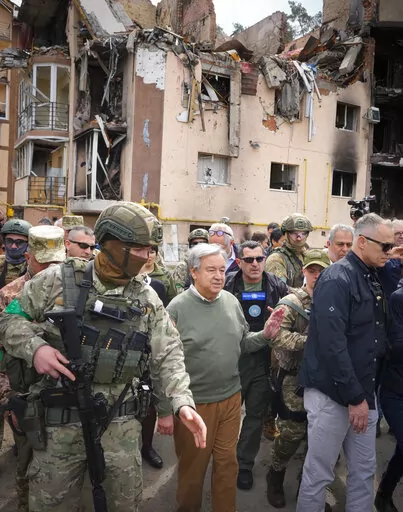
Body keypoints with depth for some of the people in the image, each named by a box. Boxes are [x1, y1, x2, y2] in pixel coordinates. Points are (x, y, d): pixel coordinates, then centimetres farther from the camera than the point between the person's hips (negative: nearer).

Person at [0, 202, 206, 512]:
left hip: (121, 424, 2)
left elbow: (168, 355, -1)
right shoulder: (58, 279, -8)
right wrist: (34, 347, -17)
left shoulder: (147, 298, -2)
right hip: (61, 421, -1)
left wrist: (182, 401, -15)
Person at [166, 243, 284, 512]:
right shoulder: (177, 308, -13)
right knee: (192, 466, 16)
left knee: (228, 462, 19)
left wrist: (265, 335, -8)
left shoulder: (231, 301, 0)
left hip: (231, 398, 4)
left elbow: (243, 343, 8)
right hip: (194, 402, -4)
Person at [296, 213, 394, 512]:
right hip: (333, 394, -8)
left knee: (365, 470, 18)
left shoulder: (375, 280, 9)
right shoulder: (337, 279, -17)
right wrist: (355, 397, -19)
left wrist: (367, 392, 7)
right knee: (319, 473, 8)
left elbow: (377, 338, 14)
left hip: (364, 393, 8)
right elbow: (332, 344, -23)